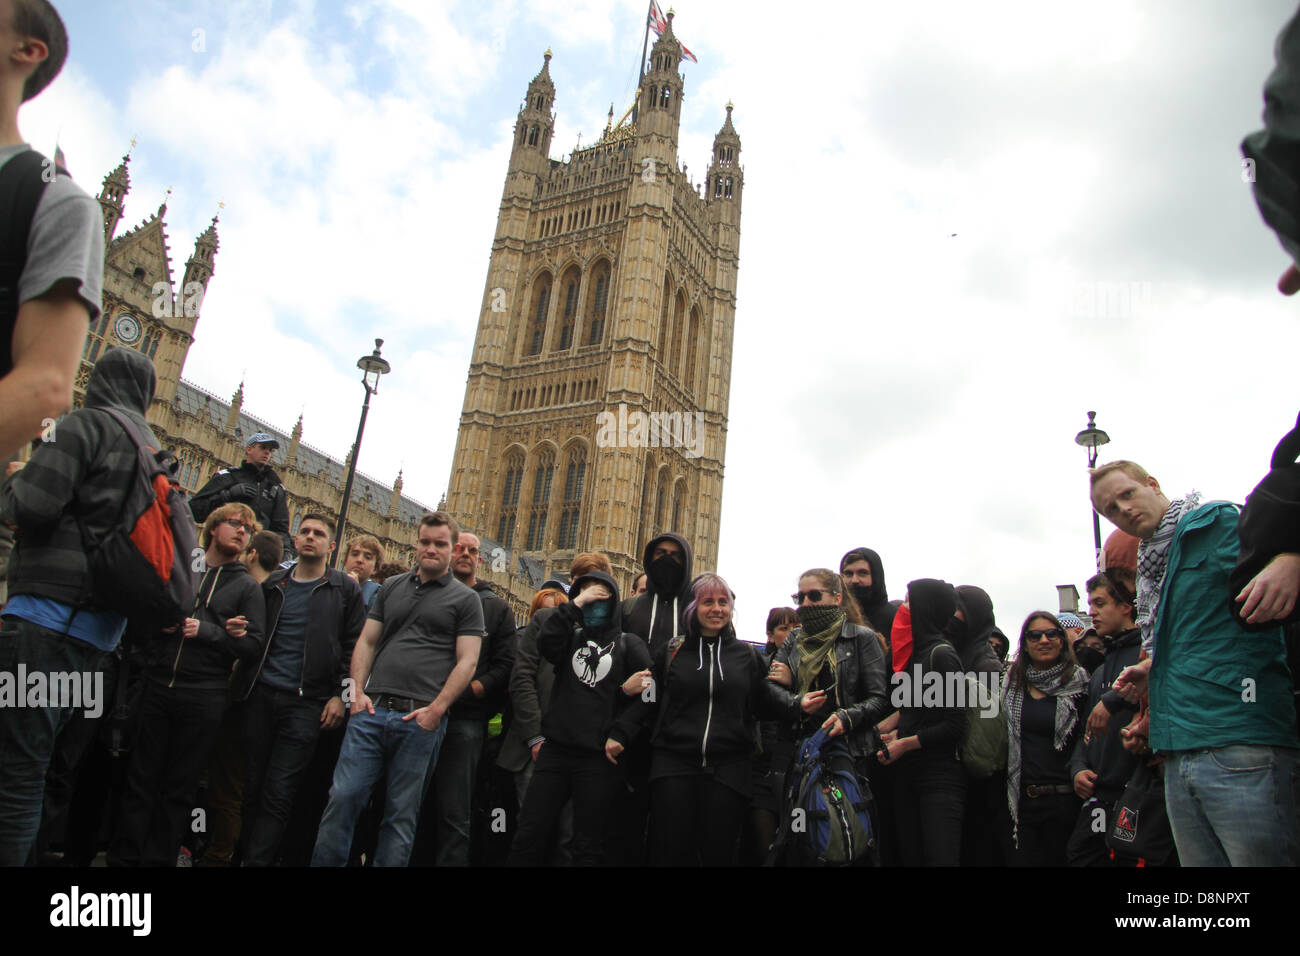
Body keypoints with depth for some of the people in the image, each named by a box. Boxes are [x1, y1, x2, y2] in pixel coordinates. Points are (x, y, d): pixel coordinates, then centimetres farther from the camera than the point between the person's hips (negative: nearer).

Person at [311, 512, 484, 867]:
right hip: (371, 710, 3)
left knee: (402, 813, 5)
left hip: (420, 719, -3)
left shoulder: (465, 599, 4)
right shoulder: (392, 587, 17)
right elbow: (366, 642, 16)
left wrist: (436, 709, -12)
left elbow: (467, 661, -3)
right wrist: (357, 690, 1)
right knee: (343, 796, -2)